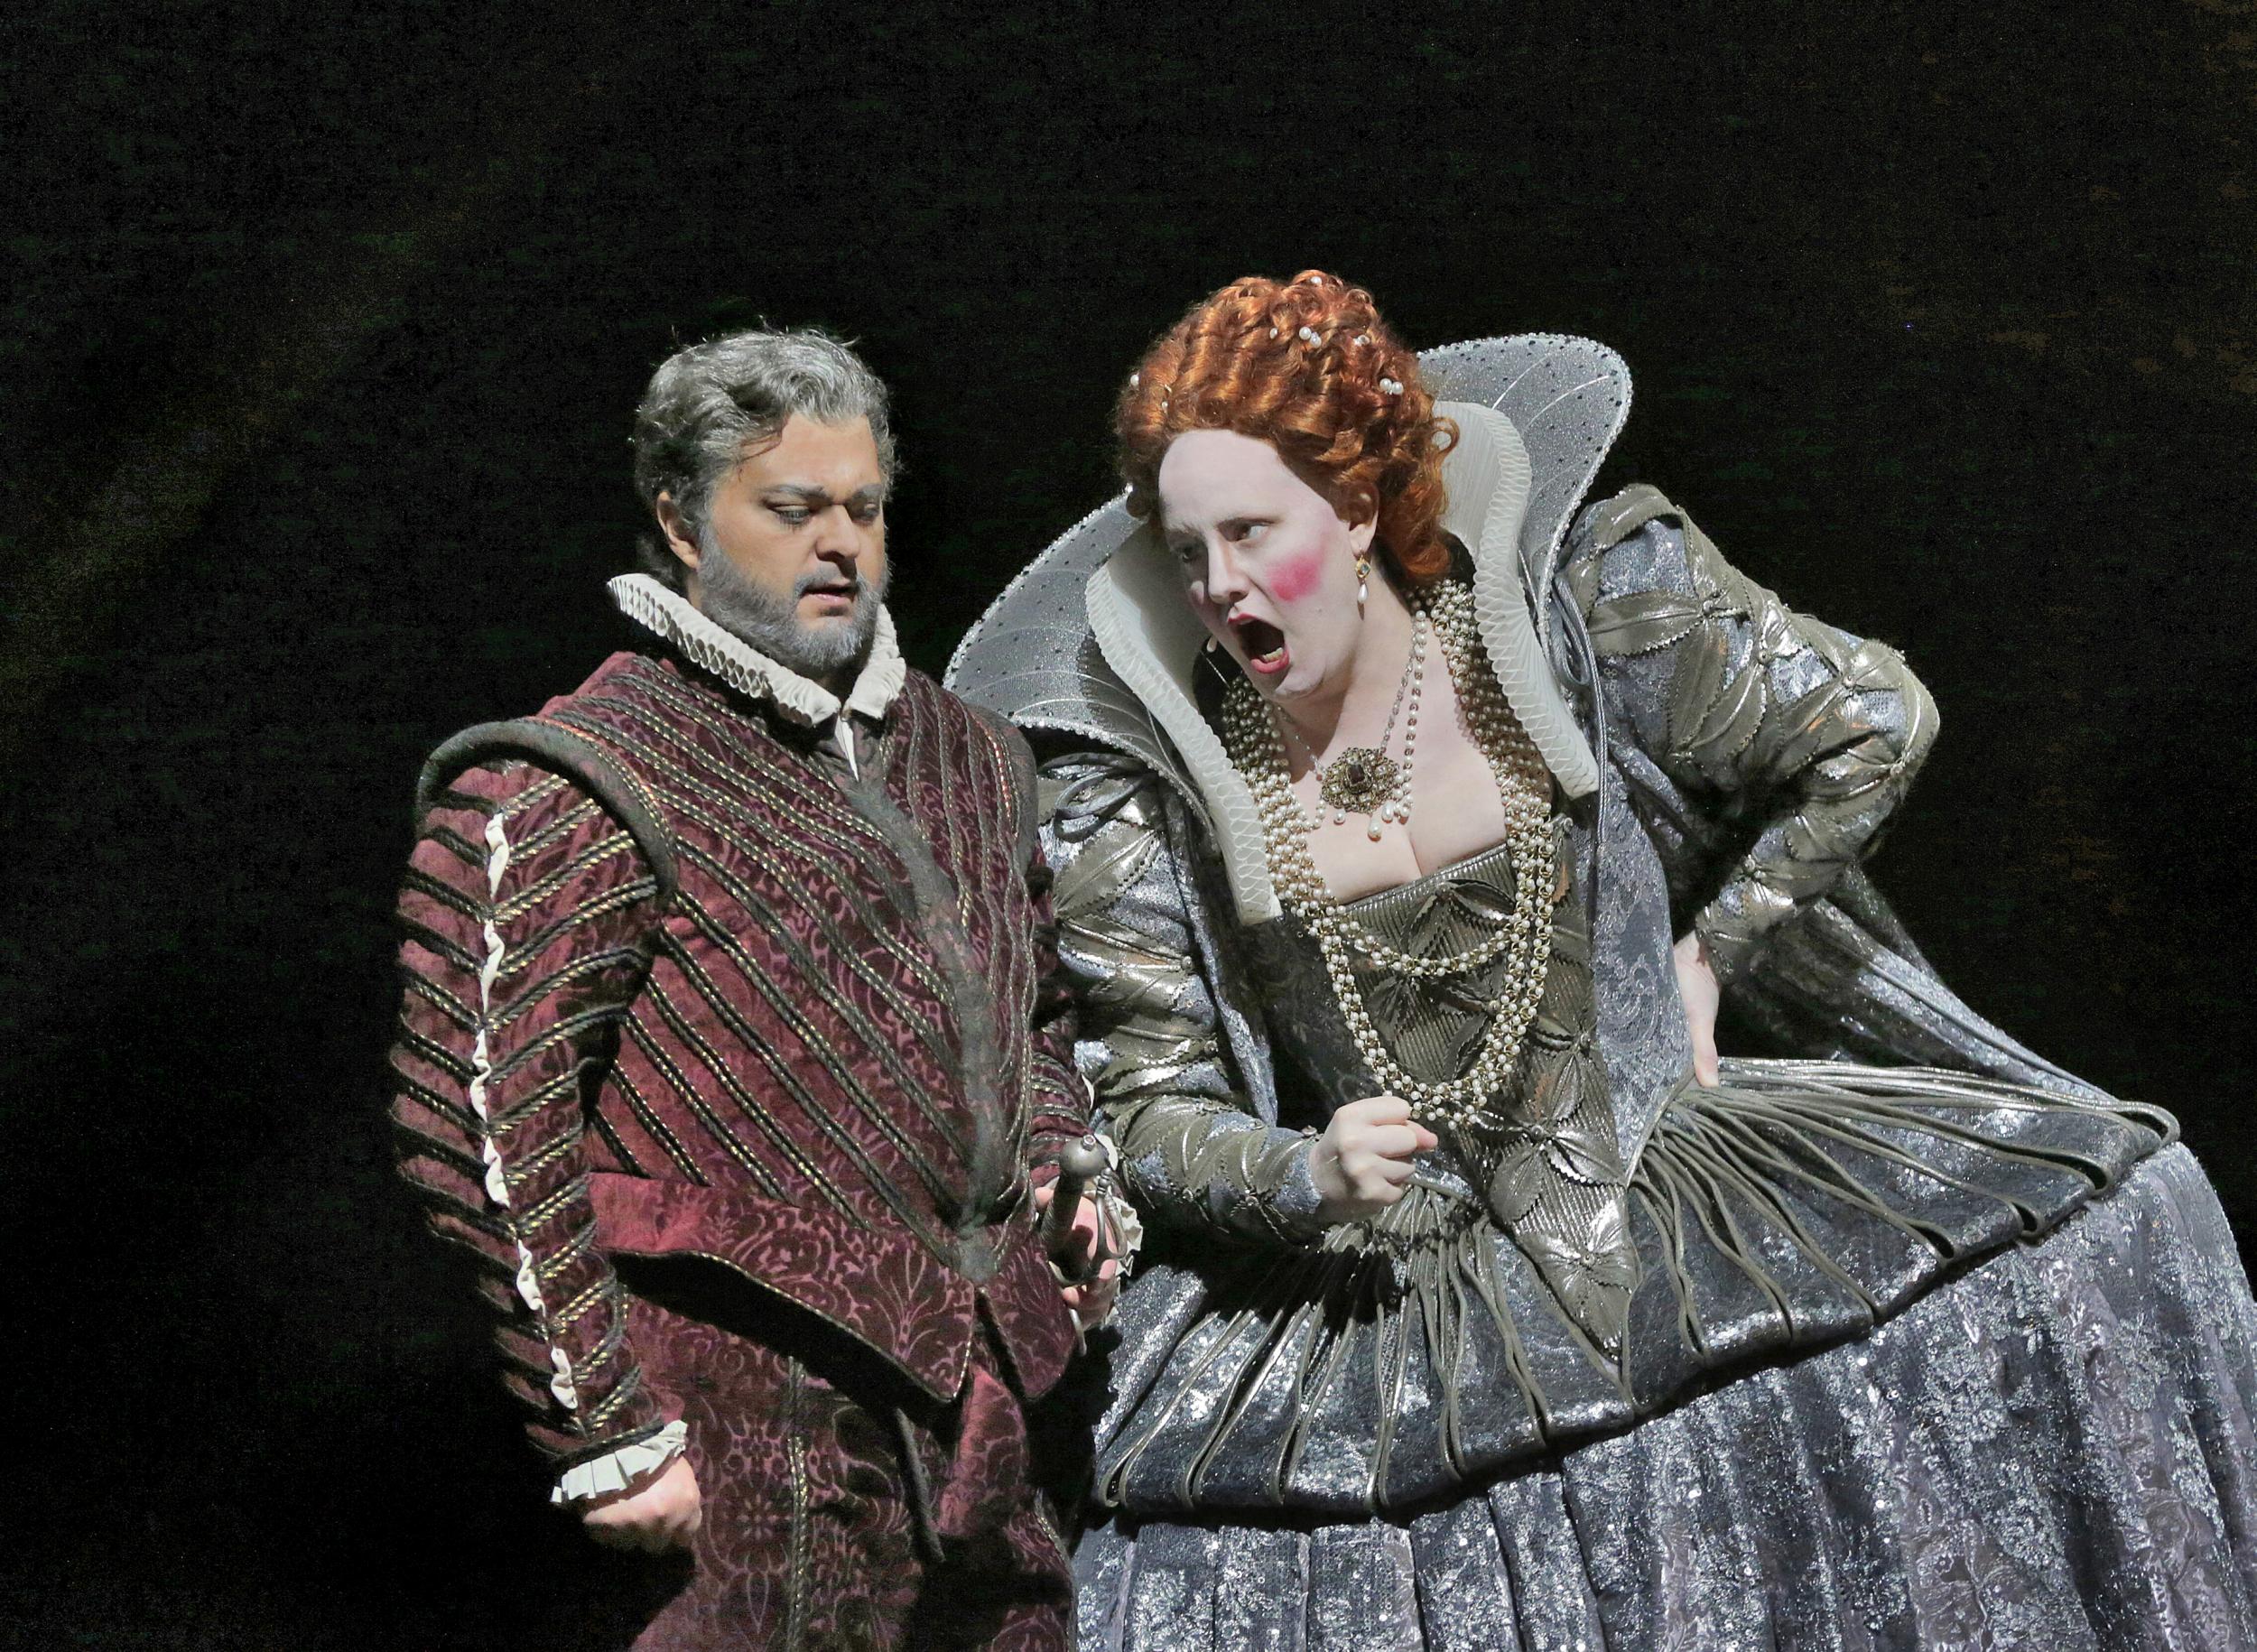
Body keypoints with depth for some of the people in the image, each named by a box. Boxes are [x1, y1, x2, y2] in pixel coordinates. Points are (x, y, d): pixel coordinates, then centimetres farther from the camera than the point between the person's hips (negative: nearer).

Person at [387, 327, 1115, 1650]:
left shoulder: (969, 757, 14)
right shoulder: (583, 793, -9)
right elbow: (484, 1133, -13)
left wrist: (1062, 1177, 10)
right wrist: (609, 1436, -13)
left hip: (990, 1395, 7)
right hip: (763, 1421, -7)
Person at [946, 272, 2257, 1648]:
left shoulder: (1561, 620, -10)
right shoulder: (1143, 782, -9)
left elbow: (1874, 722, 2)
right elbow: (1147, 1106, -3)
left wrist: (1705, 953, 2)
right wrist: (1308, 1177, -23)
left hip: (1671, 1201, 1)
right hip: (1375, 1307, 0)